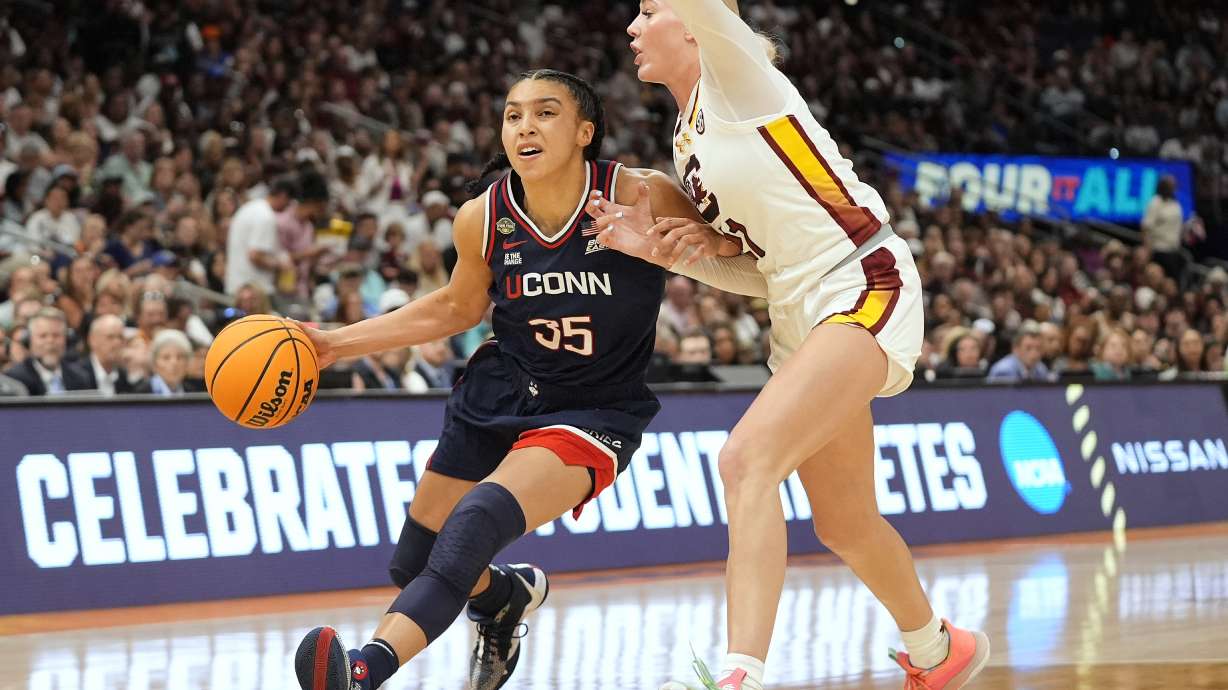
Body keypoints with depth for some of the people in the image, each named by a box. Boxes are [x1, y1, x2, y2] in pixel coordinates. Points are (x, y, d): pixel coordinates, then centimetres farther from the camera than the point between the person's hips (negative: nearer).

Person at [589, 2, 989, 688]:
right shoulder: (688, 142, 17)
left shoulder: (735, 77, -5)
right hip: (800, 316, 10)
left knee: (749, 458, -28)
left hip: (864, 290, -10)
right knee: (844, 525, 16)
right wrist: (652, 244, 3)